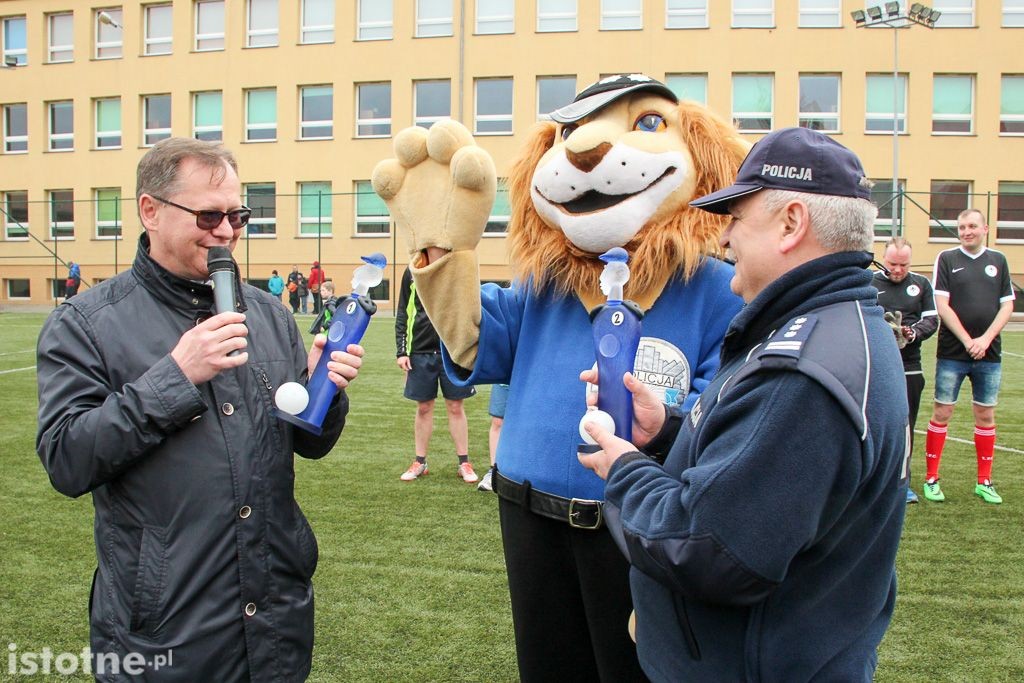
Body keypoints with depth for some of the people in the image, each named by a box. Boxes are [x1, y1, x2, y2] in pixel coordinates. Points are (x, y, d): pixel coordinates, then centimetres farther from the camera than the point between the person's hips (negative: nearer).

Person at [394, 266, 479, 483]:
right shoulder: (412, 272, 4)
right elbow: (402, 314, 7)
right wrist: (401, 352, 1)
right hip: (421, 351, 1)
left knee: (455, 407, 6)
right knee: (423, 408, 10)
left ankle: (464, 463, 17)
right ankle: (420, 462, 22)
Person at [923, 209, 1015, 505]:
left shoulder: (998, 260, 9)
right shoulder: (946, 258, 1)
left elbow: (1007, 305, 7)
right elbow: (941, 305, -5)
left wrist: (985, 339, -7)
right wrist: (967, 340, -11)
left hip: (989, 354, 3)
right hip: (951, 354, -3)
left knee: (986, 414, 8)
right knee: (942, 412, -1)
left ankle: (984, 481, 19)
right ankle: (931, 478, 9)